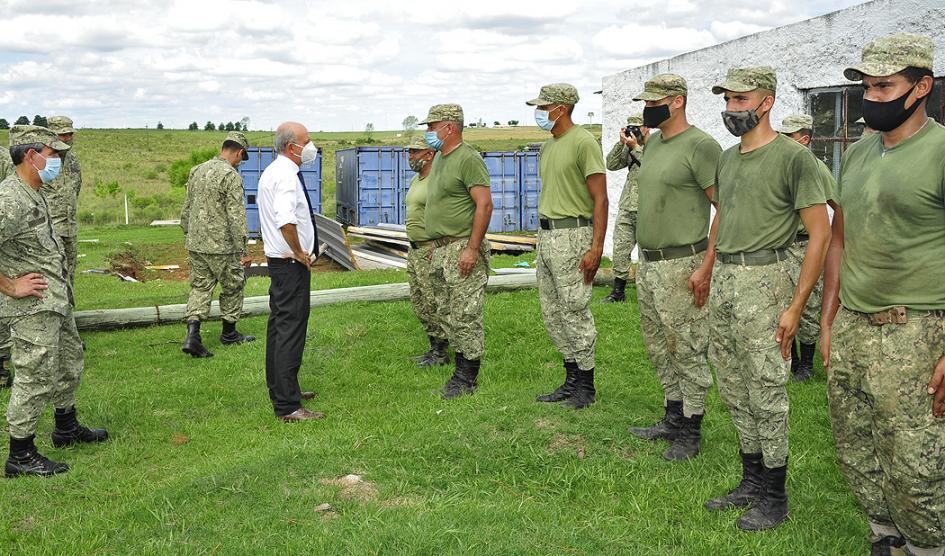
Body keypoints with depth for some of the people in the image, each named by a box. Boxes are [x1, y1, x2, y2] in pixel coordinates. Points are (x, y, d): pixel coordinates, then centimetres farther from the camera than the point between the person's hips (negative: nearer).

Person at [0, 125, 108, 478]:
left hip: (56, 303, 10)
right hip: (32, 308, -10)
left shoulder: (34, 194, 12)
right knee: (35, 379, -2)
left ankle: (67, 428, 40)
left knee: (70, 363, 22)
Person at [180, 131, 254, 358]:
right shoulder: (231, 176, -15)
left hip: (195, 244, 7)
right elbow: (236, 216, -18)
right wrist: (242, 250, -14)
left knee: (200, 287, 10)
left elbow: (187, 209, 17)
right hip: (221, 246, -7)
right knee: (233, 287, 11)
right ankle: (229, 333, 24)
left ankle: (192, 335, -4)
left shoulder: (197, 171, 10)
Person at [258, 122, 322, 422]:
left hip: (277, 259, 11)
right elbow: (286, 221, -33)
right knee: (291, 330, -8)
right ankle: (288, 406, -4)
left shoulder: (271, 172, 15)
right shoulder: (287, 176, -19)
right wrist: (299, 253, -20)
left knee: (278, 326, 18)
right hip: (292, 263, -11)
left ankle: (280, 391, 32)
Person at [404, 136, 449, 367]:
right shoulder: (414, 180, 17)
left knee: (433, 302, -6)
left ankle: (441, 353, 5)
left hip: (431, 250, -10)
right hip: (414, 250, 10)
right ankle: (434, 348, 22)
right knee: (419, 302, 13)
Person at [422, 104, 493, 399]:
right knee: (448, 316, 13)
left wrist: (472, 249, -23)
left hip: (462, 249, -10)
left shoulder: (468, 159, -13)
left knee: (465, 316, -4)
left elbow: (484, 205, -19)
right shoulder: (439, 158, 17)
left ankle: (468, 378, 6)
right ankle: (461, 369, 24)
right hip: (441, 250, 10)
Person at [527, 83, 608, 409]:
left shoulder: (583, 143, -11)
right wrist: (542, 237, 18)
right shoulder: (548, 146, 16)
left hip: (572, 236, -9)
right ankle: (571, 381, 23)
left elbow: (600, 199, -15)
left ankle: (586, 386, 11)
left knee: (575, 312, -3)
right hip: (546, 236, 9)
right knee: (552, 313, 12)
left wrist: (596, 248, -21)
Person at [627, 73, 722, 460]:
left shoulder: (700, 145, -13)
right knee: (658, 347, 16)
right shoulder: (653, 143, 14)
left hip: (681, 264, -9)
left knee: (687, 351, 0)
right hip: (647, 261, 9)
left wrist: (706, 267, -21)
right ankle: (673, 418, 30)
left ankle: (691, 432, 13)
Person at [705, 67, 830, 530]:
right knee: (734, 390, 14)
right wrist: (708, 271, 18)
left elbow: (820, 234, -13)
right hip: (723, 280, 8)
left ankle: (774, 498, 15)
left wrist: (796, 305, -17)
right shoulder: (727, 158, 14)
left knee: (766, 393, 0)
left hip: (763, 280, -8)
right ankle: (752, 483, 29)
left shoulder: (793, 156, -10)